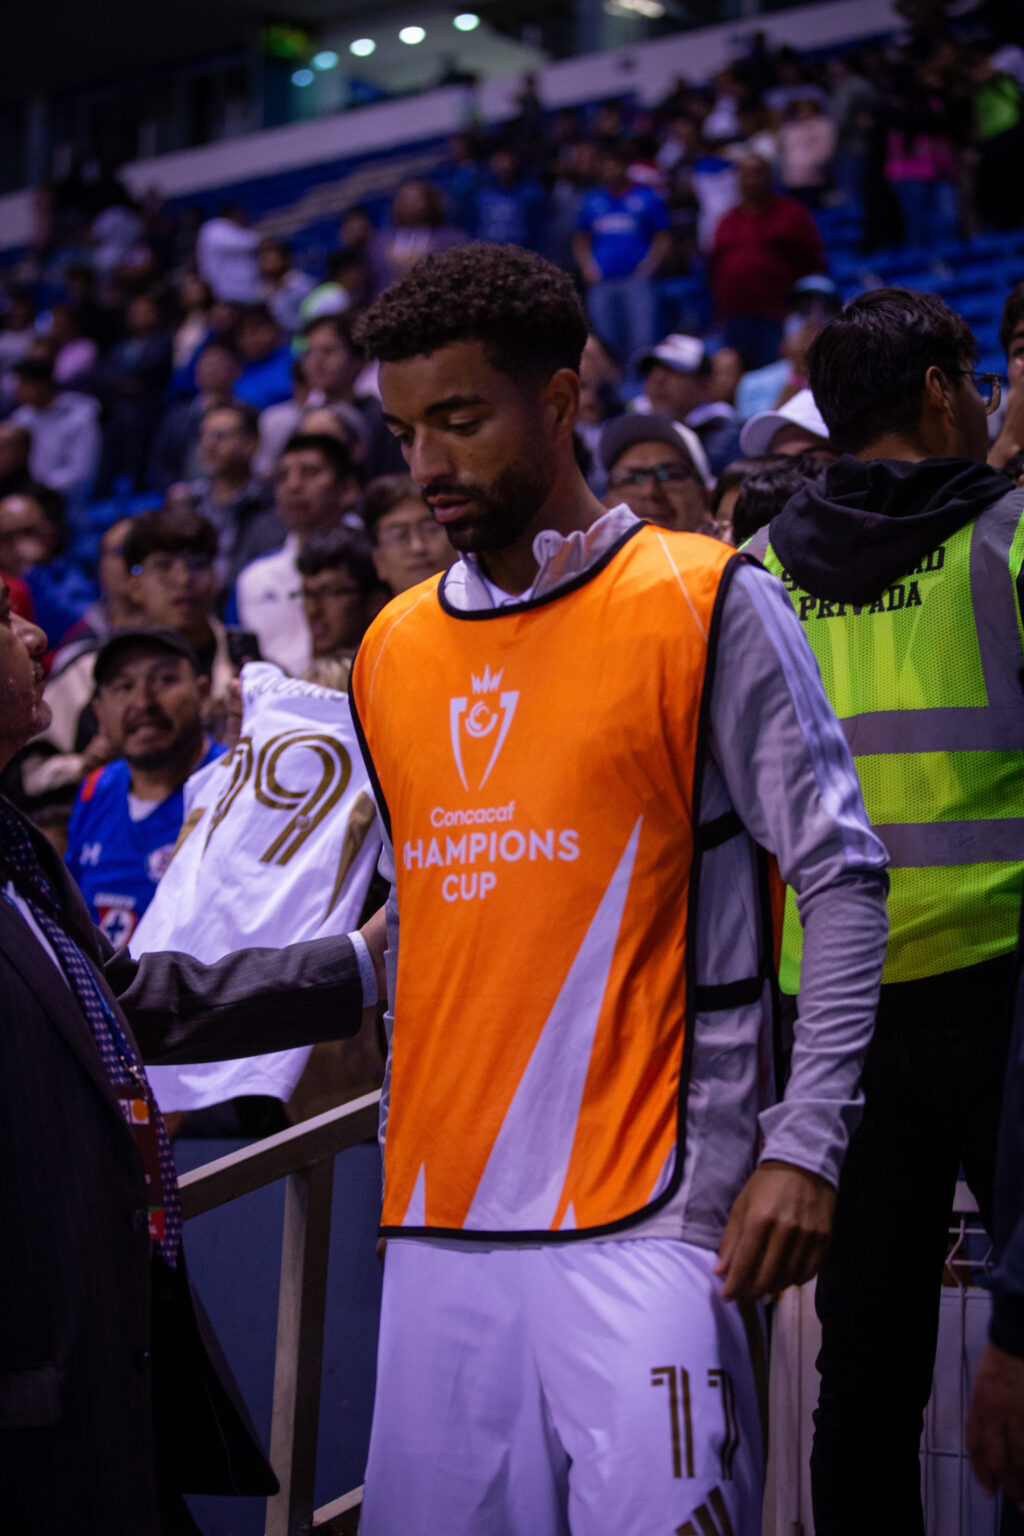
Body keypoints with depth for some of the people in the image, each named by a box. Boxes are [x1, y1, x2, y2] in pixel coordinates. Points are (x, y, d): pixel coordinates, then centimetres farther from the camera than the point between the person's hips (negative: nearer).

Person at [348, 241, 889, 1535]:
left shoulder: (707, 606, -3)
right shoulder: (391, 651, 14)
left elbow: (841, 882, -5)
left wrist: (803, 1142, -12)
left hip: (639, 1213, -5)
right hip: (438, 1213, 5)